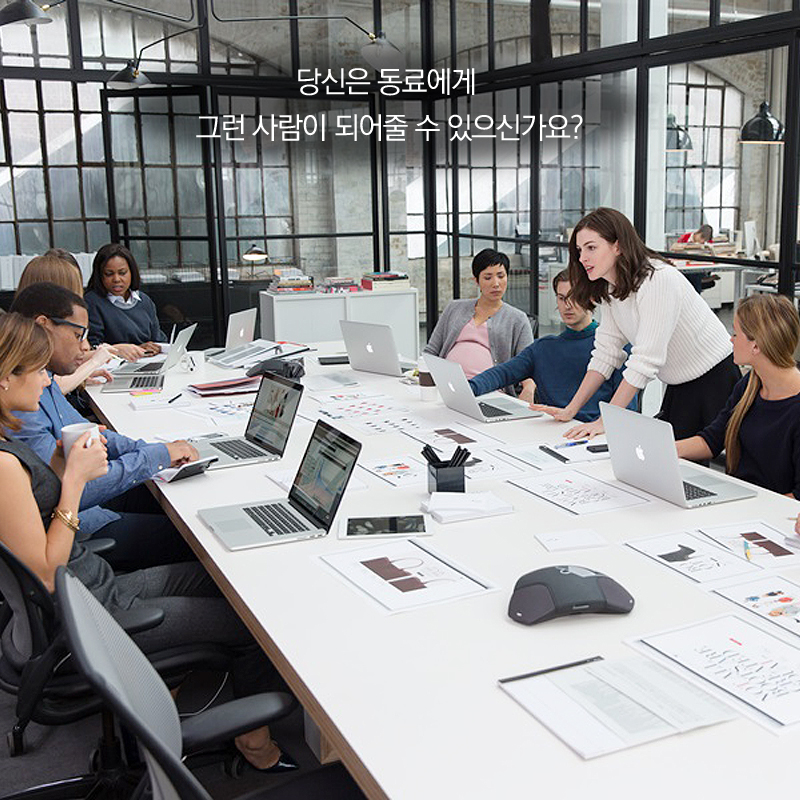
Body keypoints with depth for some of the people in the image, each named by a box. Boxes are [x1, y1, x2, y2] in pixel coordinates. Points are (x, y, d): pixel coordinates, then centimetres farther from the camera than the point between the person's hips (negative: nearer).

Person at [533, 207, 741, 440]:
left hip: (713, 380, -8)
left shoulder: (657, 281, -26)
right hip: (679, 386, 8)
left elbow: (646, 360, -30)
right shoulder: (610, 288, 1)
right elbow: (606, 352, 2)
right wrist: (570, 410, -5)